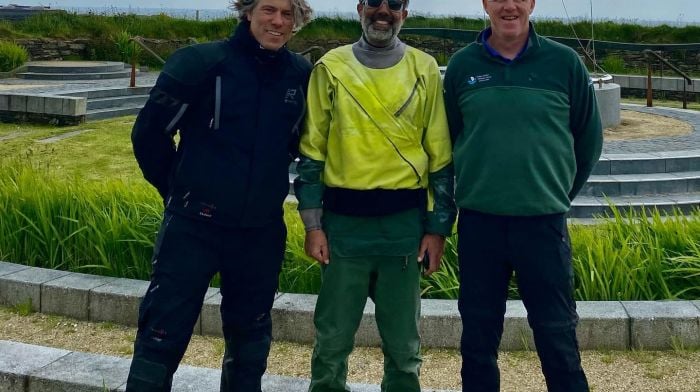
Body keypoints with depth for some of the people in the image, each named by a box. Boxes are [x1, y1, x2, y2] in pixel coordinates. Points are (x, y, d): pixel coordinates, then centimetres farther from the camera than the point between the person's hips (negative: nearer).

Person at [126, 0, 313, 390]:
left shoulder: (302, 75, -1)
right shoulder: (200, 62, -11)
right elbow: (149, 132, -3)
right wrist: (179, 190, 6)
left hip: (262, 232, 4)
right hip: (194, 225, -3)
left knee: (250, 335, 18)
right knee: (163, 334, 0)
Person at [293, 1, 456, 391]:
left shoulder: (424, 69, 5)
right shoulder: (331, 67, 4)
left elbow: (441, 155, 5)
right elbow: (312, 151, 3)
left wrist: (438, 227, 1)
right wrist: (313, 223, -3)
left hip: (405, 222, 1)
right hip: (344, 221, 0)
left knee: (403, 341, 11)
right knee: (332, 337, 8)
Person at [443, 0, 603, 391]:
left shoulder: (565, 62, -1)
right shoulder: (462, 65, 3)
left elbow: (589, 138, 8)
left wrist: (560, 193, 12)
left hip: (544, 222, -1)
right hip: (478, 221, 1)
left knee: (558, 336, 6)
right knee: (478, 335, 11)